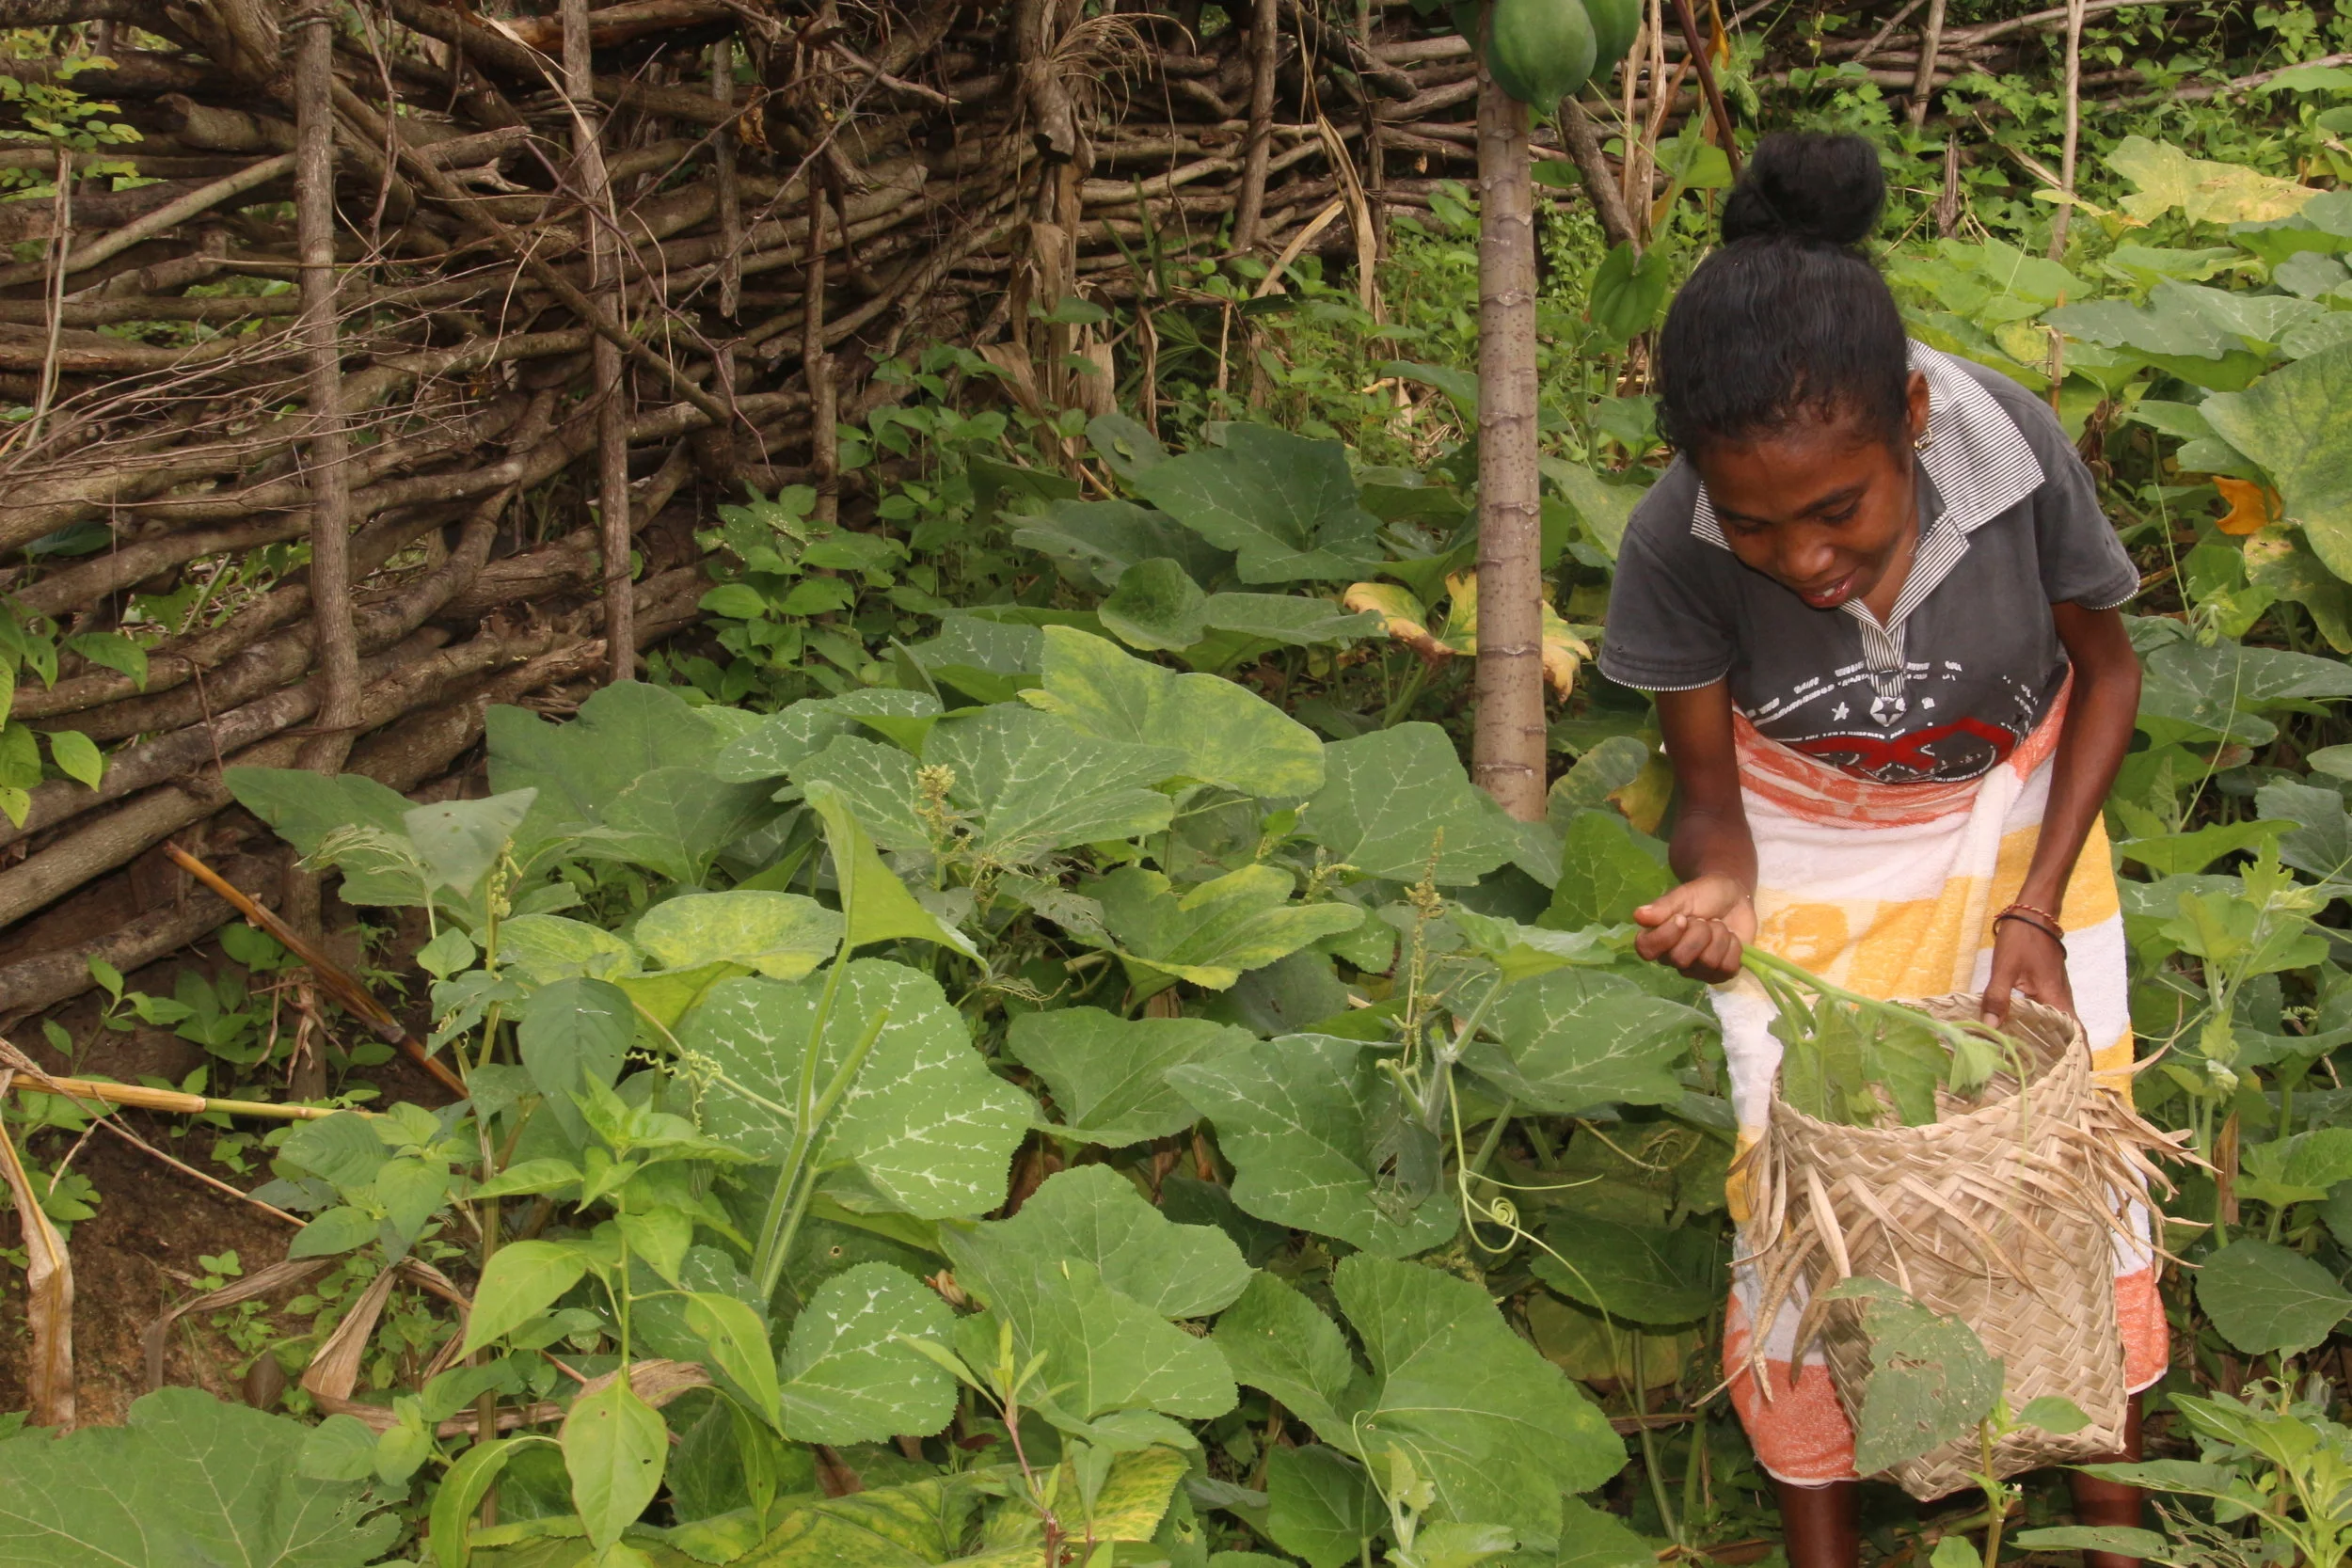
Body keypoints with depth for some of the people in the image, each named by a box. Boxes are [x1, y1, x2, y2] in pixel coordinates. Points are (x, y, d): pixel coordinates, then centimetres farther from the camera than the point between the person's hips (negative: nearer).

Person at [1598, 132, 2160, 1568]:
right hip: (1810, 845, -1)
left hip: (2016, 811, 1)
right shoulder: (1676, 550, -32)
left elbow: (2108, 669, -11)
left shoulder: (2017, 453, -32)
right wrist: (1718, 890, -39)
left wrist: (2038, 908, -17)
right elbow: (1708, 791, -16)